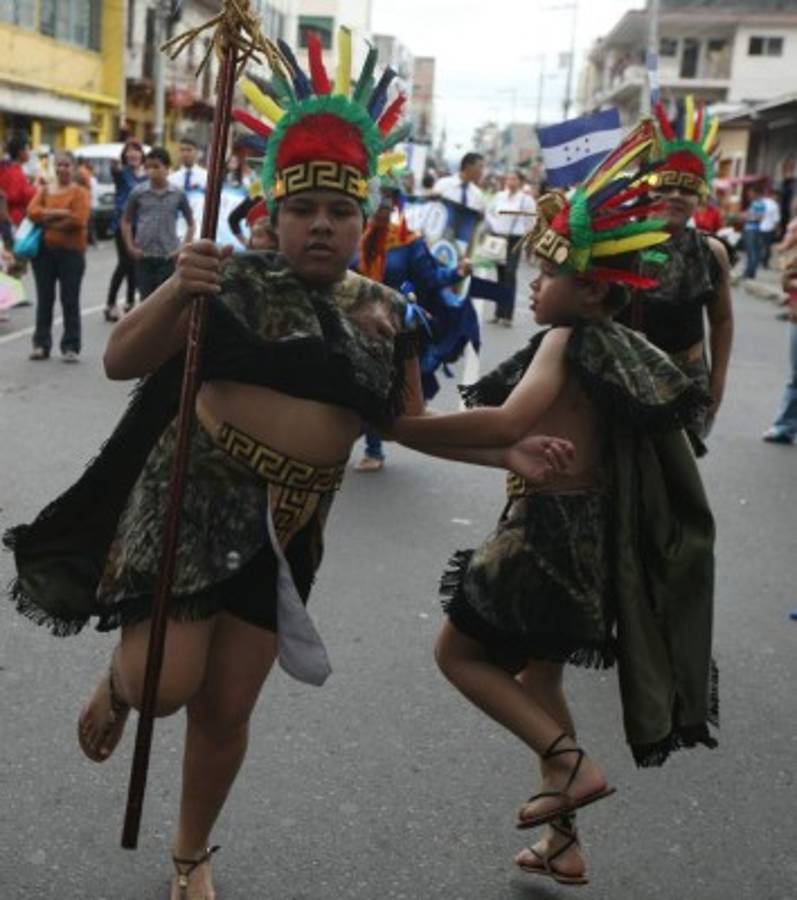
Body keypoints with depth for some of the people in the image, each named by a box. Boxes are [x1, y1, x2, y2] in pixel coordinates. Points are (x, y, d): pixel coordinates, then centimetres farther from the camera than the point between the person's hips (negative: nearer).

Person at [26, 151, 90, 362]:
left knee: (70, 301, -1)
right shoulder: (44, 191, 12)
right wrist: (59, 213, -17)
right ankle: (41, 344, 13)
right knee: (44, 299, 7)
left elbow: (78, 219, -16)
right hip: (43, 251, 4)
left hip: (71, 252, -4)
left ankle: (71, 347, 3)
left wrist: (47, 220, -10)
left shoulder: (80, 192, -1)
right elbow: (32, 212, -5)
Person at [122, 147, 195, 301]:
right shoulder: (138, 193, 0)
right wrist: (131, 247, 0)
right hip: (143, 256, 1)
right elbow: (126, 221, 9)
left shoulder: (178, 194, -1)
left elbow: (190, 223, 8)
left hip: (168, 257, -1)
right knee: (146, 300, 7)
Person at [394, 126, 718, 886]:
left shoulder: (568, 342, -17)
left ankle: (570, 762, 0)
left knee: (458, 651, 7)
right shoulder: (616, 348, 11)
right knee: (536, 674, 20)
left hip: (549, 531, -9)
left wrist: (401, 426, -30)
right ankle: (564, 844, 29)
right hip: (586, 533, 9)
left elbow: (508, 423, -33)